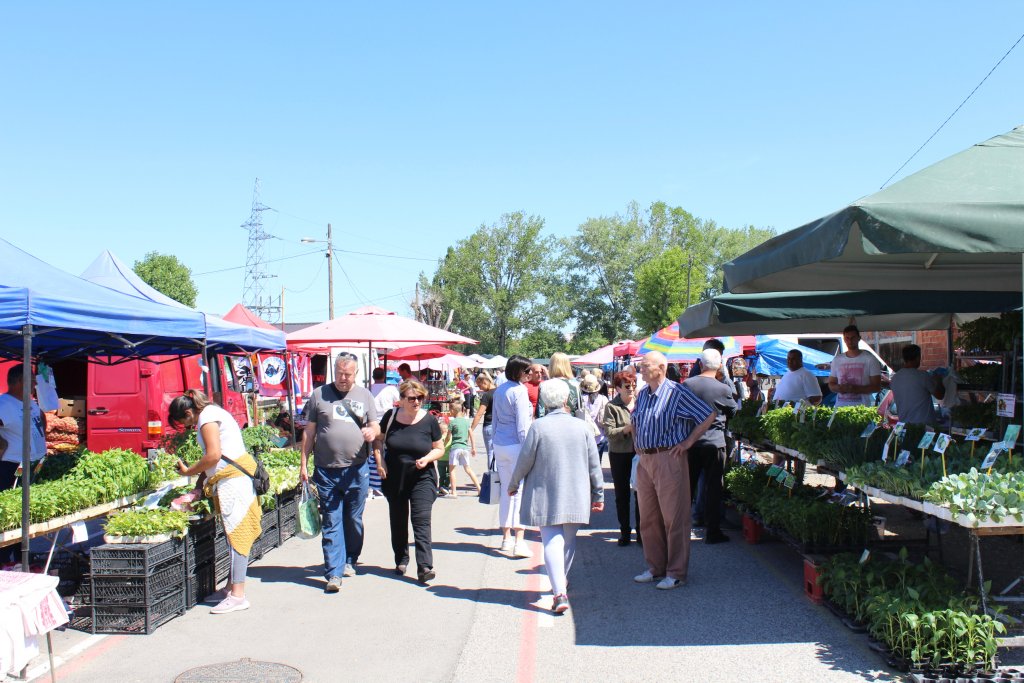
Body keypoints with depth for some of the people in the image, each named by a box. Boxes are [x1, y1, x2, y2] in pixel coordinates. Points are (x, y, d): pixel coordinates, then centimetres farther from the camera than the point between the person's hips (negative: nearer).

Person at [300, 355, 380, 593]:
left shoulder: (364, 396, 9)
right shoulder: (319, 395, 5)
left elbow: (375, 426, 11)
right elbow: (310, 431, 7)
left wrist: (372, 431, -14)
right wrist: (304, 463, 3)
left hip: (357, 470, 1)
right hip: (327, 471, -1)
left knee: (354, 520, 11)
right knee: (331, 524, -1)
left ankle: (349, 561, 29)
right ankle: (334, 573, 0)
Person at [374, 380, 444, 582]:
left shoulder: (429, 420, -6)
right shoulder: (391, 416, -3)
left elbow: (439, 449, 4)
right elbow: (378, 440, 12)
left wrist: (427, 458, -16)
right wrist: (380, 461, -2)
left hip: (422, 478, -3)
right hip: (394, 478, 3)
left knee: (421, 520, -12)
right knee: (398, 521, 13)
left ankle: (424, 566, -15)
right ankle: (401, 560, 31)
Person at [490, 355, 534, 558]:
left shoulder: (499, 390, 12)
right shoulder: (519, 390, -12)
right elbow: (522, 424, -14)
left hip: (499, 445, 8)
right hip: (516, 445, -8)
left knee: (506, 491, 15)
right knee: (521, 492, -7)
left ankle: (506, 538, 22)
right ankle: (519, 541, -13)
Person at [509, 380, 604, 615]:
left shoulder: (538, 427, -10)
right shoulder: (582, 427, -1)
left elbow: (525, 460, -5)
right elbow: (594, 465, 3)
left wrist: (514, 485, 12)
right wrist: (599, 494, 13)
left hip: (545, 495, -3)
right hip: (576, 496, 3)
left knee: (552, 542, -4)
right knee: (569, 541, 18)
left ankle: (560, 593, -17)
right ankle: (560, 583, 32)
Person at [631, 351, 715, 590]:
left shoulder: (676, 392, -10)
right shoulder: (642, 394, 12)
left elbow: (709, 415, -9)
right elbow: (634, 422, 31)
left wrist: (688, 442, -9)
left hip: (669, 459, -8)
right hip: (645, 460, 8)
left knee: (674, 518, -2)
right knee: (649, 518, 12)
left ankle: (676, 573, 6)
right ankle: (655, 568, 24)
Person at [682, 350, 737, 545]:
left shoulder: (687, 384, -3)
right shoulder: (723, 389, -10)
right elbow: (733, 411, 7)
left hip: (691, 442, 3)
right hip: (714, 442, -3)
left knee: (687, 486, 11)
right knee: (713, 488, 4)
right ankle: (712, 532, 7)